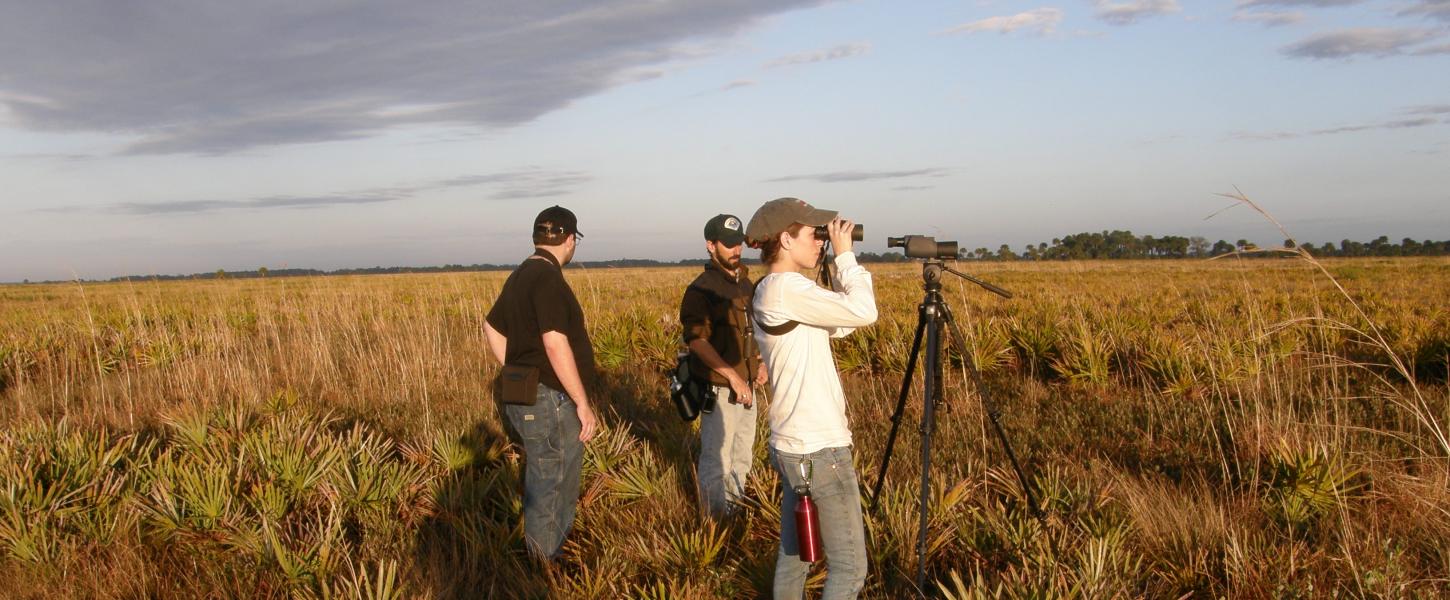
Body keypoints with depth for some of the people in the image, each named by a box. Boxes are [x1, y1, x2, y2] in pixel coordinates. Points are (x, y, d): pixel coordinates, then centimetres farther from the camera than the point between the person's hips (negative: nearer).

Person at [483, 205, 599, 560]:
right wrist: (583, 403, -19)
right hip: (549, 402, -10)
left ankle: (543, 566, 32)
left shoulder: (520, 276, 12)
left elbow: (492, 327, 23)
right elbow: (555, 345, -24)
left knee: (542, 487, 20)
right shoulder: (548, 279, -18)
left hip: (524, 396, 10)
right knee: (550, 493, 0)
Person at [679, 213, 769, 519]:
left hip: (746, 385, 8)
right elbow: (696, 339, -22)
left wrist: (759, 362, 8)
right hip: (720, 389, -8)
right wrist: (732, 375, -26)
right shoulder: (701, 289, -14)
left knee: (743, 454, 19)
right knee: (717, 459, 1)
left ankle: (735, 506, 35)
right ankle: (715, 519, 15)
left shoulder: (744, 283, 10)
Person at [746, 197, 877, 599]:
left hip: (793, 445, 10)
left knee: (794, 554, 16)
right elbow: (864, 312, -22)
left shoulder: (768, 292, 12)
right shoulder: (785, 288, -17)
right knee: (849, 566, -2)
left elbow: (839, 323, 15)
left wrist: (838, 265, 7)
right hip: (819, 449, -10)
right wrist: (845, 255, -9)